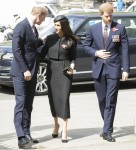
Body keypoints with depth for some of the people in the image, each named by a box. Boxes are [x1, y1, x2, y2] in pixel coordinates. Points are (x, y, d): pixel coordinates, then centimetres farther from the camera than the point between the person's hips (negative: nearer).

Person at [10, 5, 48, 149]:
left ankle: (26, 135, 15)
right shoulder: (21, 27, -13)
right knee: (21, 103, -9)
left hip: (31, 72, 9)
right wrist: (25, 70, -20)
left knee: (28, 105, 10)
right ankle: (22, 137, -12)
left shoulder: (33, 28, 15)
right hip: (21, 72, -9)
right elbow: (16, 50, -18)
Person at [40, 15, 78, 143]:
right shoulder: (50, 38, 4)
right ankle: (56, 124, 28)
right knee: (53, 98, 7)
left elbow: (73, 57, 5)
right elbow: (43, 53, 6)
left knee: (64, 98, -8)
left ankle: (64, 130, -4)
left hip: (65, 70, -2)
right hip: (51, 69, 3)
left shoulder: (71, 40, -1)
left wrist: (72, 66, -12)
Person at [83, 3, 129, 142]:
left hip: (113, 69, -3)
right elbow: (86, 46, 12)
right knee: (102, 100, 11)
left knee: (111, 102, -6)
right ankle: (107, 126, 27)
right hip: (99, 69, 3)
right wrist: (96, 53, -8)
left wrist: (125, 69, -9)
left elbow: (125, 50, -3)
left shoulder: (120, 28, -2)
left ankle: (107, 131, -5)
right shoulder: (93, 29, 4)